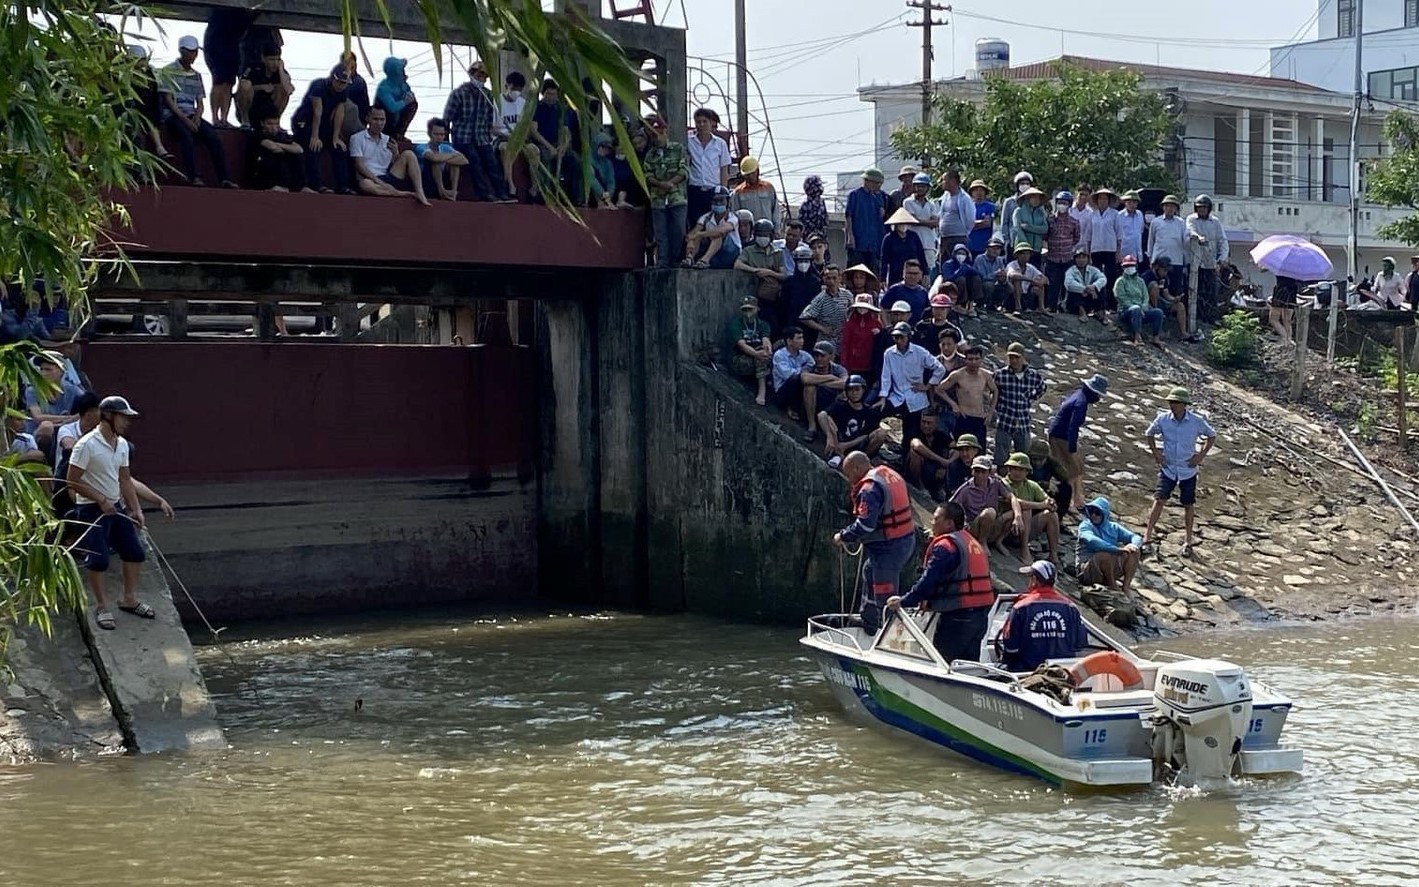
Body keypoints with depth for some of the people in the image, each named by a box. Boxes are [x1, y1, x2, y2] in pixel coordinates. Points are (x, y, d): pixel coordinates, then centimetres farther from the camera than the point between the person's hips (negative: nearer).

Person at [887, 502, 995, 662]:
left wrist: (903, 601, -10)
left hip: (958, 615, -9)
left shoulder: (945, 546, -12)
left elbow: (928, 581, -18)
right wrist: (929, 600, 17)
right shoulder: (974, 542, 17)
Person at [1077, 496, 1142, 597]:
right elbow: (1092, 541, -30)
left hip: (1111, 568, 6)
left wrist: (1134, 545, -22)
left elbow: (1136, 537, 3)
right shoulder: (1085, 526, -9)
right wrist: (1118, 549, -37)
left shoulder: (1113, 527, 7)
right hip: (1087, 569, -6)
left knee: (1133, 552, -8)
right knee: (1105, 555, -34)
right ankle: (1112, 587, -14)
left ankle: (1126, 587, -12)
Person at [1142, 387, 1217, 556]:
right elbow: (1149, 434, 9)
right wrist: (1156, 452, 0)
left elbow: (1212, 436, 4)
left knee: (1188, 505, 9)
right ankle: (1147, 537, -4)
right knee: (1159, 500, -9)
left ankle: (1188, 542, 22)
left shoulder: (1197, 421, -13)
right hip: (1167, 468, 0)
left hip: (1188, 470, 0)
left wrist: (1201, 455, -3)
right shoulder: (1163, 419, -10)